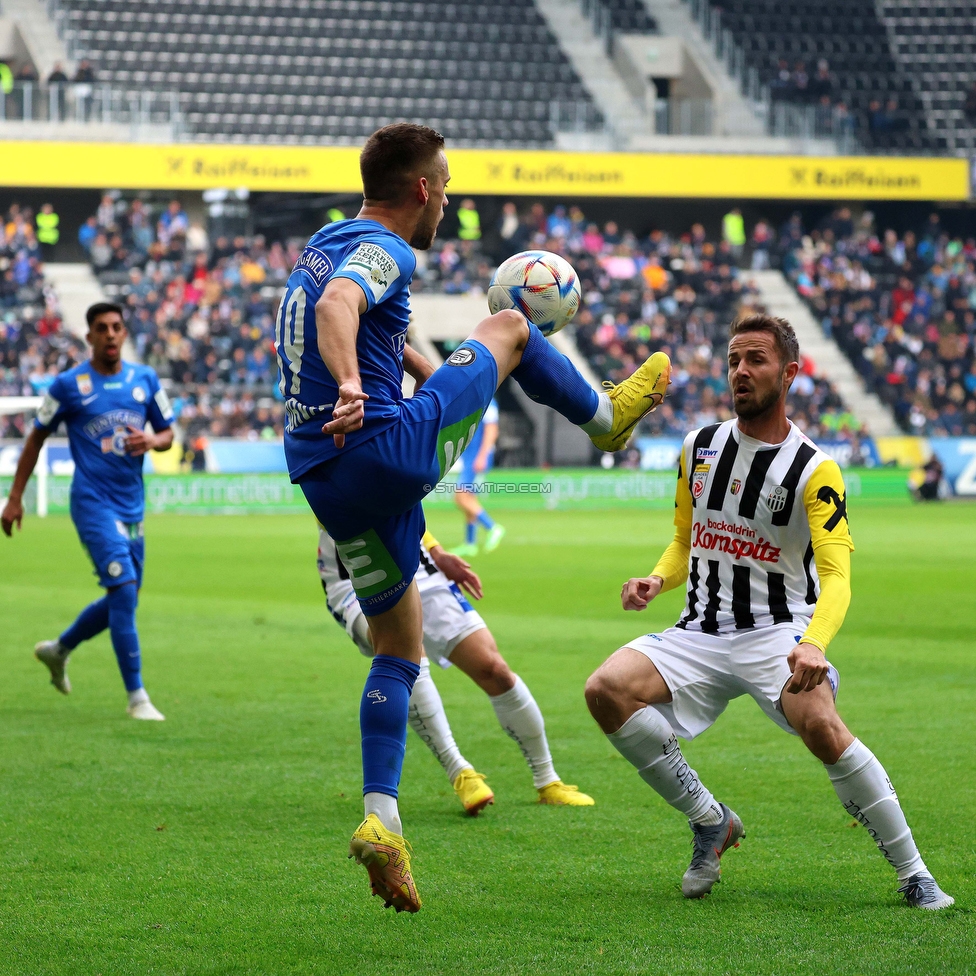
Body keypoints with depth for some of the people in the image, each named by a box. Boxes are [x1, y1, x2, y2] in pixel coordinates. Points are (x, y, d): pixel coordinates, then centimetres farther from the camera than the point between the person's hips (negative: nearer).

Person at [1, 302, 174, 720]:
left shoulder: (145, 379, 8)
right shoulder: (69, 384, -4)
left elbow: (167, 434, 15)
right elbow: (36, 438, 5)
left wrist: (151, 440, -10)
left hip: (132, 506, 6)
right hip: (93, 502, -6)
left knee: (121, 601, 13)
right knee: (123, 591, -17)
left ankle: (58, 650, 38)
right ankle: (136, 697, -13)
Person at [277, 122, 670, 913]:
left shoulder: (323, 246, 19)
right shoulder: (383, 251, -10)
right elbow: (338, 305, -33)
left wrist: (426, 372, 50)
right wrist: (350, 387, -48)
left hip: (325, 481, 9)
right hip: (392, 449, -9)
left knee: (400, 650, 17)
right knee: (509, 328, 14)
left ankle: (381, 820, 4)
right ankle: (606, 417, 39)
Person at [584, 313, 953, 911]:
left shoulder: (814, 470, -7)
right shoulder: (700, 448, 10)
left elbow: (836, 575, -17)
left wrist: (814, 644, -37)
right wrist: (657, 580, -1)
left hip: (778, 633, -5)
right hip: (699, 634, 5)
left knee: (821, 725, -34)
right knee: (607, 690, -20)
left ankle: (914, 874, -19)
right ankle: (710, 822, -2)